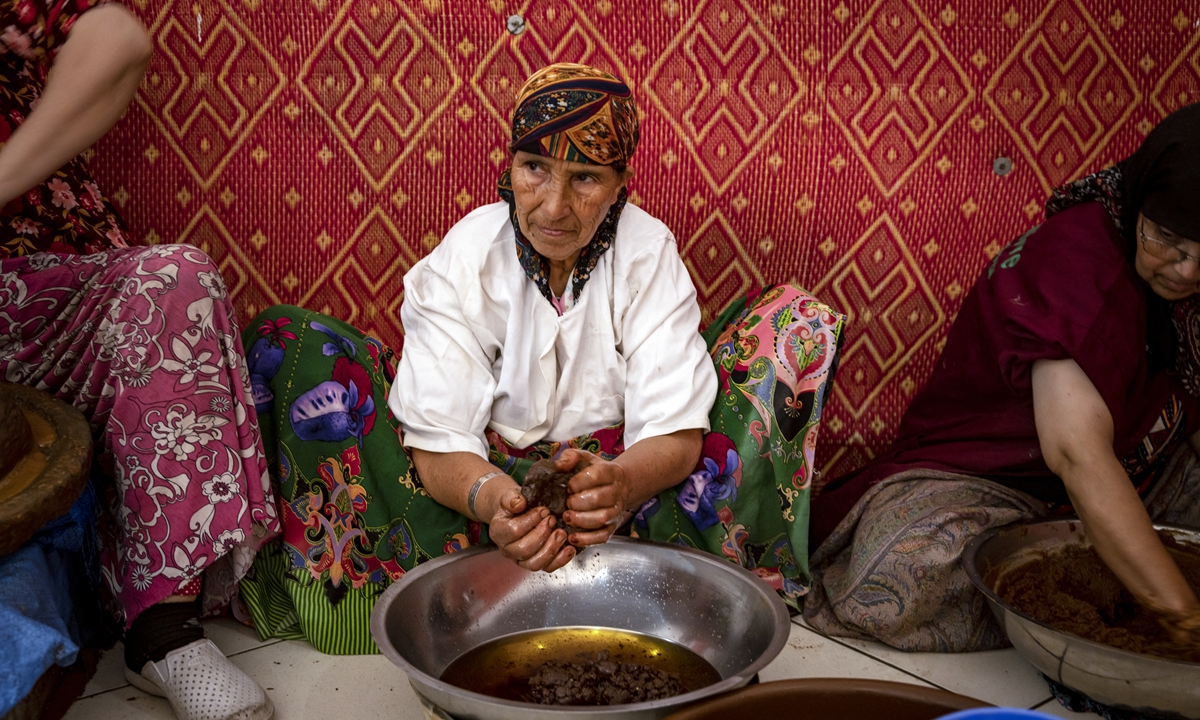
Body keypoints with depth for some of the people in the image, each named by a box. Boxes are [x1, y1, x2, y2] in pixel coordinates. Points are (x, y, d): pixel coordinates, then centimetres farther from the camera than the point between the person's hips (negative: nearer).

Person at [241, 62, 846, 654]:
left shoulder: (649, 252, -11)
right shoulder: (461, 261, -13)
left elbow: (677, 430, -18)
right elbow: (440, 439, -21)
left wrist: (622, 481, -42)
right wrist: (489, 499, -44)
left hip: (615, 485, 1)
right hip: (484, 481, 0)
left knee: (797, 321, -17)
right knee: (287, 342, -19)